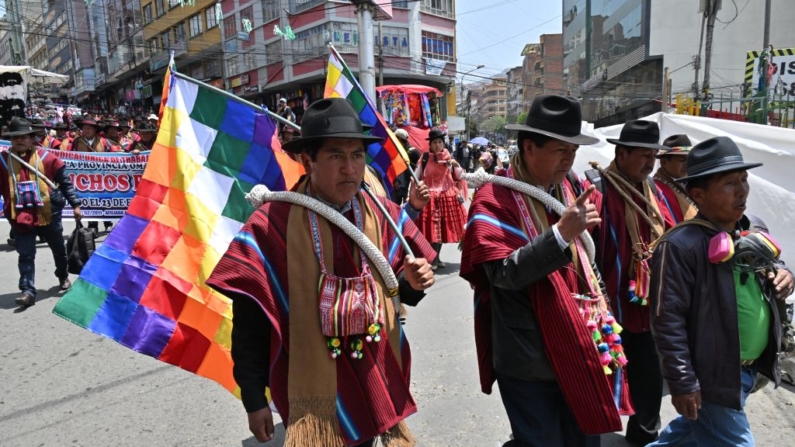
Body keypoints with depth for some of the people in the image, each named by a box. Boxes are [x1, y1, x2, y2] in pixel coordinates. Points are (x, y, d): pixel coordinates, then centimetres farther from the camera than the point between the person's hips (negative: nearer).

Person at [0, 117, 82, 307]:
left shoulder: (45, 157, -1)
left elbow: (65, 181, 1)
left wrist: (75, 204, -3)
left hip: (48, 213, 0)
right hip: (20, 216, 0)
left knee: (58, 249, 18)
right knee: (25, 255, -3)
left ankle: (63, 276, 41)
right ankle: (28, 290, -2)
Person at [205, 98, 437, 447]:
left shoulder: (384, 216, -5)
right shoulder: (272, 225, -17)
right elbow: (250, 322, -11)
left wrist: (411, 282, -15)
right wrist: (254, 399, -7)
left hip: (375, 384, 4)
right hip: (310, 394, -4)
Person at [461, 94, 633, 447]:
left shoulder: (566, 190, 9)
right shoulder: (495, 200, -16)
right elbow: (504, 272, -25)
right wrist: (561, 233, -31)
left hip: (578, 351, 8)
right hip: (528, 361, -7)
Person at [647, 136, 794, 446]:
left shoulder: (756, 229, 1)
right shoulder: (680, 246, -24)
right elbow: (668, 319, -23)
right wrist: (682, 382, -21)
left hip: (751, 368, 8)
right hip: (712, 375, -8)